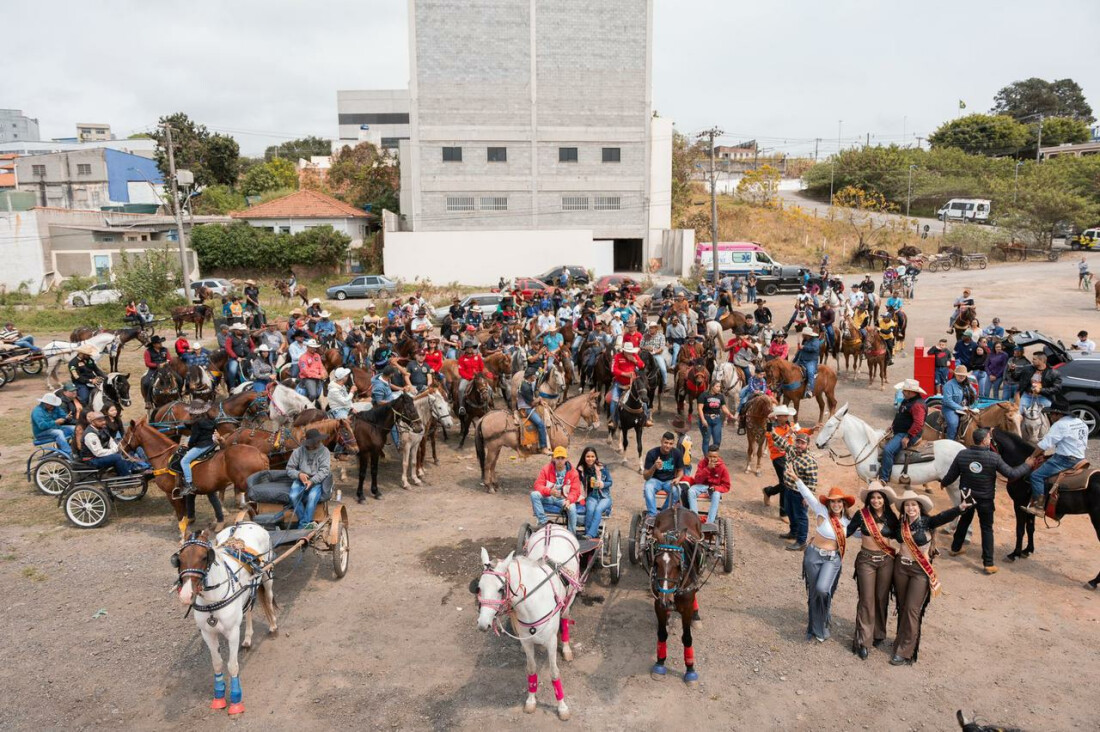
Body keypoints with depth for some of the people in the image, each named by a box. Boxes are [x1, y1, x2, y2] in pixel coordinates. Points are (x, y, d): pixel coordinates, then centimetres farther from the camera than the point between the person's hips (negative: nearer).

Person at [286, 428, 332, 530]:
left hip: (317, 481, -2)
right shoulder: (298, 451, 0)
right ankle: (307, 523, -17)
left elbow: (324, 470, -10)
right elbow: (289, 468, 5)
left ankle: (303, 525, -26)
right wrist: (299, 474, -16)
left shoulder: (324, 451, -3)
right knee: (293, 496, -28)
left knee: (313, 496, -33)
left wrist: (312, 481, -24)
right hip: (300, 480, 2)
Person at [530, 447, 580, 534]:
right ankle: (543, 522, -23)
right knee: (534, 494, -28)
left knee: (572, 508, -34)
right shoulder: (546, 469, -3)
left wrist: (569, 500, -31)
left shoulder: (572, 472, -4)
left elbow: (575, 491, -7)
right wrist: (549, 491, -31)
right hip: (548, 498, 1)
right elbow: (538, 485, -10)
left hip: (563, 499, -1)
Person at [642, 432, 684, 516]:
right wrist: (654, 467, -34)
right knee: (648, 488, -35)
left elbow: (680, 470, 9)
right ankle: (652, 515, -29)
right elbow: (646, 477, -14)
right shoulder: (652, 453, -15)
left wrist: (678, 478, -15)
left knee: (676, 490, -32)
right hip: (655, 479, -1)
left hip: (669, 480, 1)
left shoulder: (677, 453, -9)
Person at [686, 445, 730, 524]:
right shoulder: (703, 463, -7)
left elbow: (726, 486, -7)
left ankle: (710, 522, -37)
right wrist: (707, 468, -26)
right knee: (691, 491, -28)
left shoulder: (722, 467, -10)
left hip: (715, 488, -2)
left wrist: (715, 488, -27)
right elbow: (697, 479, -14)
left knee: (716, 495, -36)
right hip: (702, 485, 2)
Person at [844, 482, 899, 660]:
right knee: (867, 600, -2)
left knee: (882, 598, 11)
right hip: (866, 560, -2)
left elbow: (900, 537, 10)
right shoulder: (861, 515, -8)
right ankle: (862, 641, 5)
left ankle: (878, 634, 30)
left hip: (886, 560, 2)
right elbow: (847, 532, -4)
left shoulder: (891, 517, -2)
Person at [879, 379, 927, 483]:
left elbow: (918, 424, -29)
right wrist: (892, 425, 13)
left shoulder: (917, 404, -20)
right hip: (899, 432, 12)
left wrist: (908, 437, -29)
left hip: (906, 435, -12)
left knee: (888, 450, -29)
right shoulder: (907, 401, 13)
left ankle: (884, 479, -24)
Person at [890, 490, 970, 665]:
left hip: (921, 570, -4)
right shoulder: (900, 523, -2)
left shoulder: (926, 522, -13)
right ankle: (902, 641, 32)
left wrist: (959, 508, -51)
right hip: (900, 566, 4)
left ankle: (904, 652, 3)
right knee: (902, 607, 15)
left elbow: (943, 517, -33)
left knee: (912, 609, -4)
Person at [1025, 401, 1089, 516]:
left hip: (1064, 460, -10)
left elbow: (1045, 444, -15)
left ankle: (1039, 507, -22)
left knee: (1036, 476, -15)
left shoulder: (1059, 425, -14)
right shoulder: (1082, 424, 14)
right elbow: (1085, 445, 23)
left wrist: (1033, 456, -5)